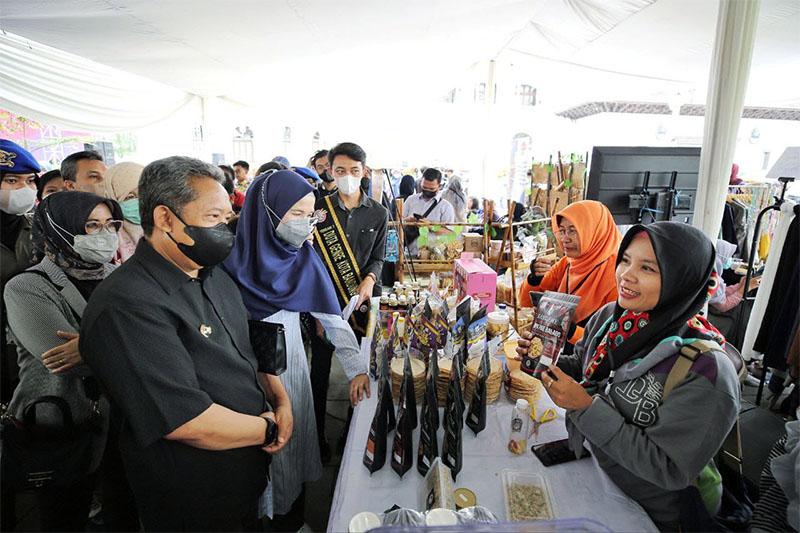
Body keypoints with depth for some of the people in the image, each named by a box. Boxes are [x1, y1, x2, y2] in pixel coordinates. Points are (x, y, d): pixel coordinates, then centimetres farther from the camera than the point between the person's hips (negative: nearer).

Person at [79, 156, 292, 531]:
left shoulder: (213, 275, 2)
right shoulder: (128, 305, -29)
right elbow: (187, 422, -31)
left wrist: (282, 400, -5)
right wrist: (268, 428, -17)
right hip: (196, 502, -7)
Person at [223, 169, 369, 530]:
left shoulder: (304, 258, -7)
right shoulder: (233, 260, -17)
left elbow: (331, 316, -7)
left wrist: (356, 368, -11)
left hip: (290, 359, 3)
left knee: (295, 432, 16)